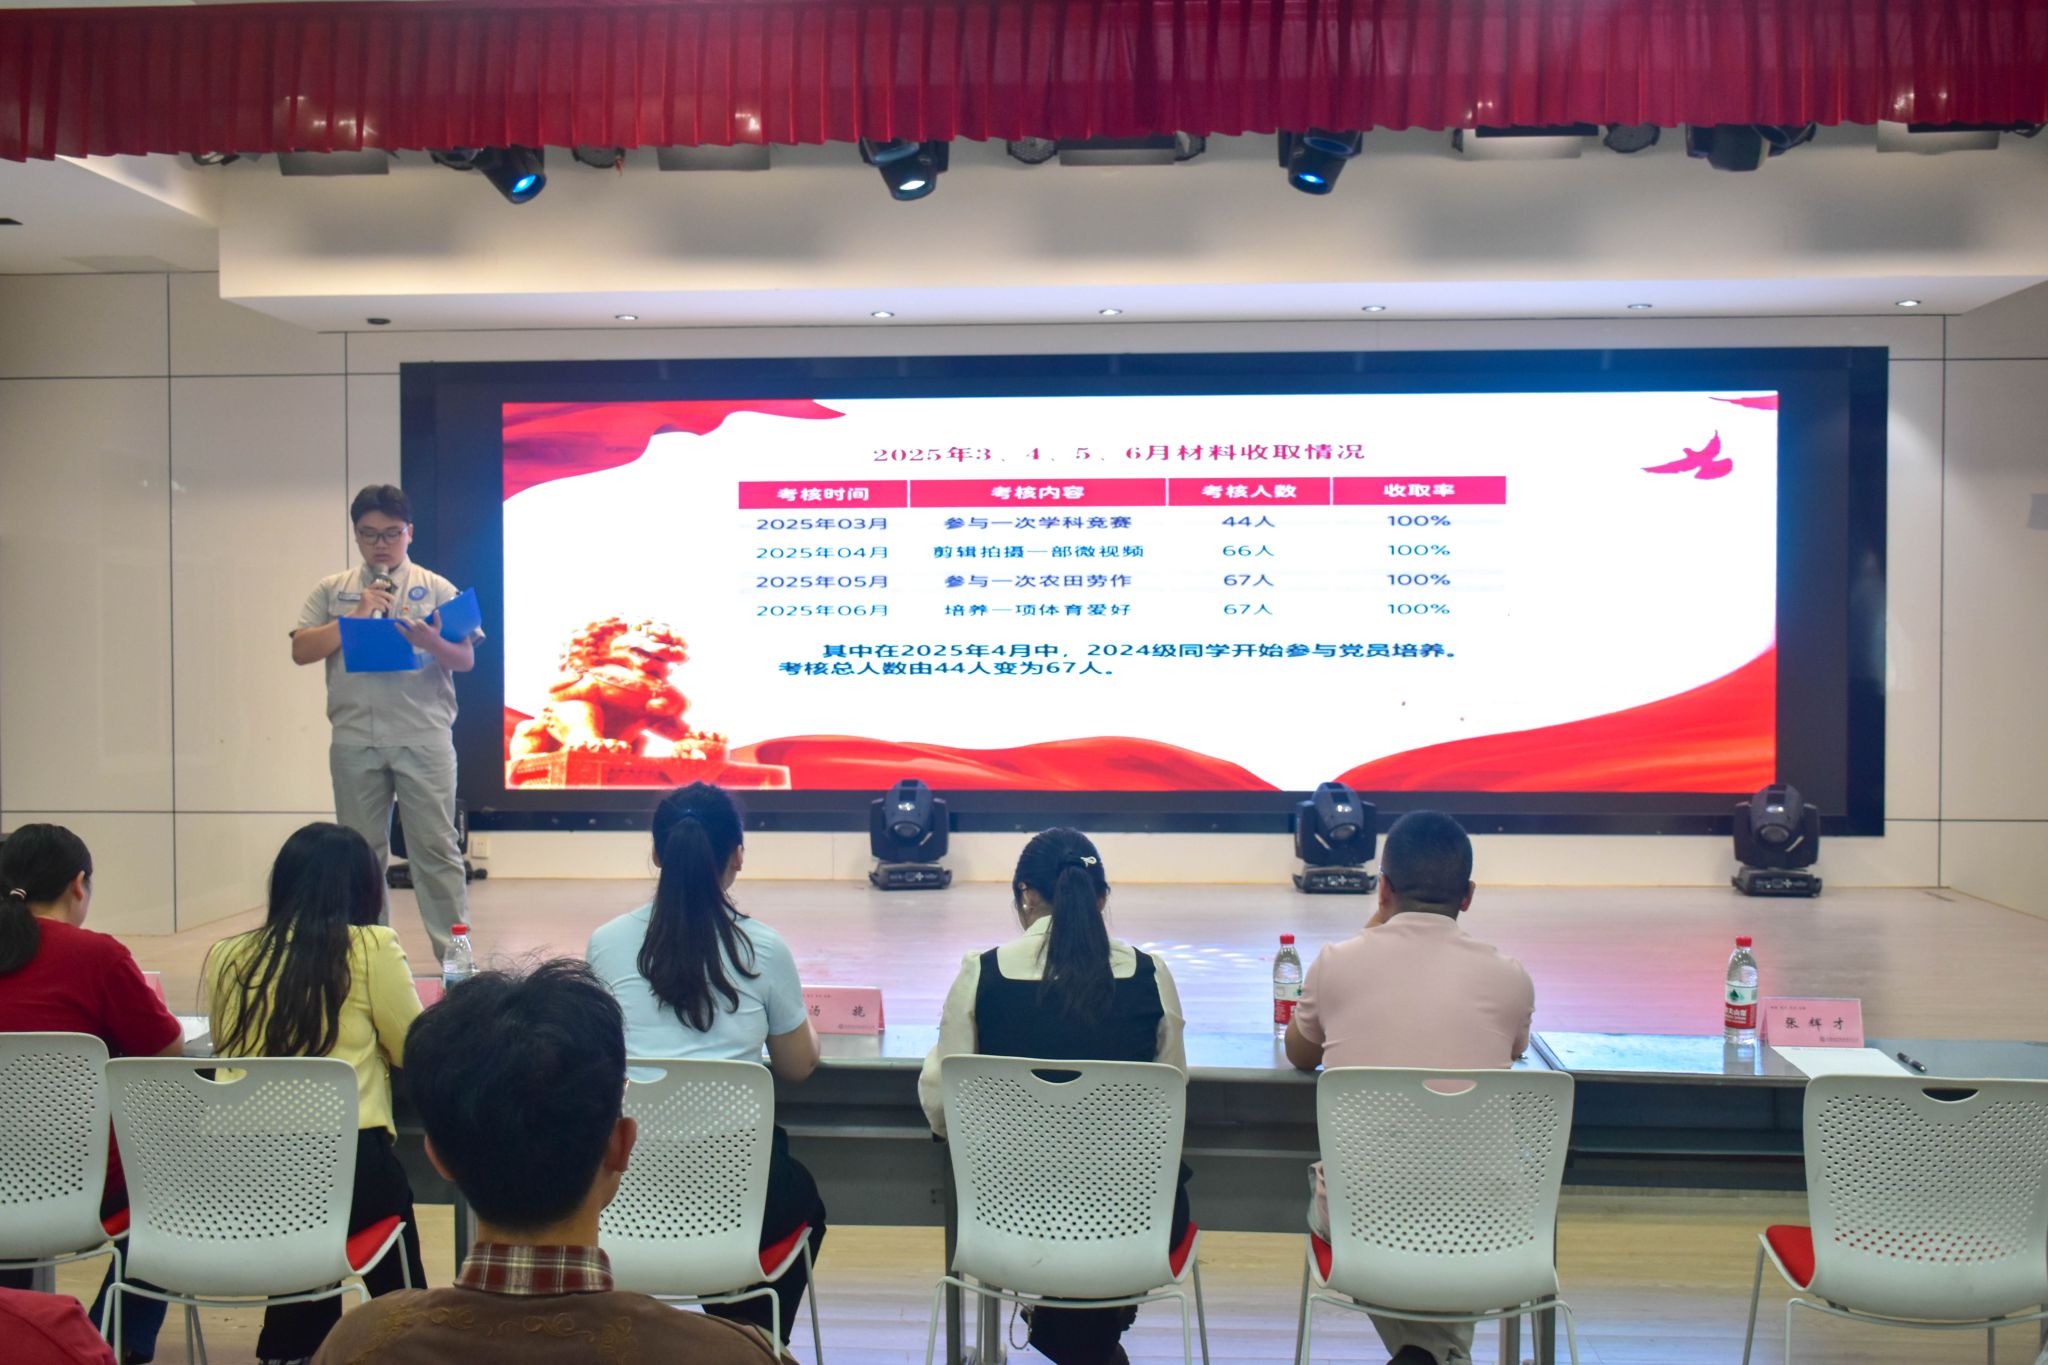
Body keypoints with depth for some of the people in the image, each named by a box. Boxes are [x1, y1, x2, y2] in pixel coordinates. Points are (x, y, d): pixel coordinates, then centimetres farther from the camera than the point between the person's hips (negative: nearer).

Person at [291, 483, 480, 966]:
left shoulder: (436, 589, 7)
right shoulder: (333, 591, 13)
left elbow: (466, 660, 1)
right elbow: (302, 650, 3)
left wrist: (429, 641, -19)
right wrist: (356, 618, -6)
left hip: (424, 738, -2)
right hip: (354, 740, 2)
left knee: (436, 846, -3)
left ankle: (455, 953, 2)